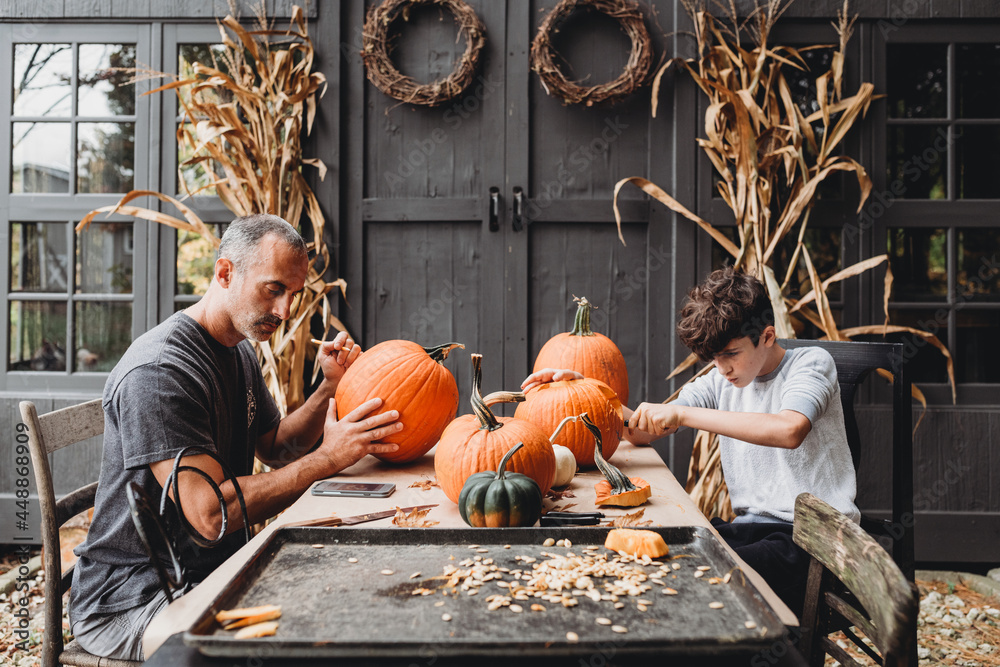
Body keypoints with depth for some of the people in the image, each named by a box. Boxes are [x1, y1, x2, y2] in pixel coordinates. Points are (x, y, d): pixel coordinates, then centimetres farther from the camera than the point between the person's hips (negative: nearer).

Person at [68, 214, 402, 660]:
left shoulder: (239, 350, 8)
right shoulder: (157, 371, -24)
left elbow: (275, 448, 15)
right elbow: (211, 513, -30)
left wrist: (329, 387, -1)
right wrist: (327, 459, -28)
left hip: (214, 573, 9)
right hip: (131, 600, -8)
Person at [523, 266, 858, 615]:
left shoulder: (812, 363, -4)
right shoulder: (722, 380, 12)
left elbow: (789, 430, -27)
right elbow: (643, 431, 11)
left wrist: (682, 413, -26)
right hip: (753, 526, 5)